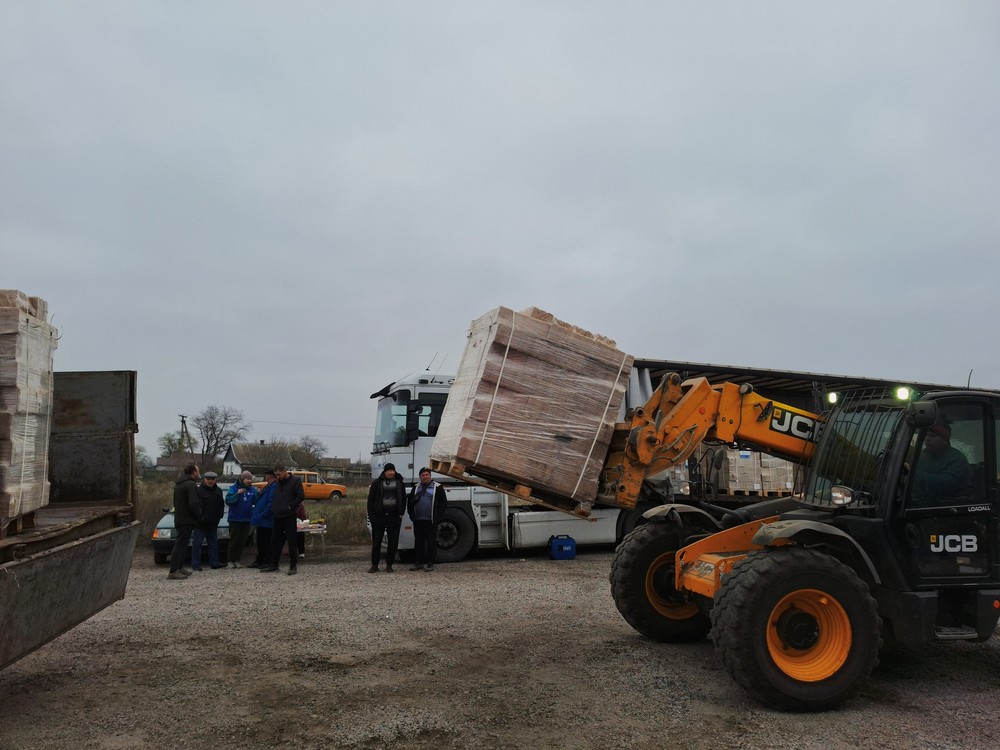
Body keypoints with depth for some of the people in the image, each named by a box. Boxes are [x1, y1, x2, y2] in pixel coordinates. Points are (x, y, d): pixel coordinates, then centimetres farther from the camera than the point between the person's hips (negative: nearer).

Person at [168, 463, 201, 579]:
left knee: (181, 544, 18)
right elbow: (193, 504, -23)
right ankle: (173, 572, -12)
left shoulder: (178, 485, 16)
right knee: (180, 545, -10)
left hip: (179, 519, 10)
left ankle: (180, 567, 24)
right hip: (187, 520, -10)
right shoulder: (191, 484, -16)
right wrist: (199, 517, -10)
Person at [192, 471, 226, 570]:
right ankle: (195, 564, 1)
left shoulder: (218, 491, 11)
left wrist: (220, 515, 7)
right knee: (197, 543, -3)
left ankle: (214, 563, 17)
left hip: (213, 523, 6)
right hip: (200, 523, -6)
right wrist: (199, 517, -17)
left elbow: (222, 505, 19)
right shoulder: (199, 490, -11)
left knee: (214, 543, 10)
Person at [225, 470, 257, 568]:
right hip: (235, 518, -3)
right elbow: (228, 501, -12)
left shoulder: (252, 489, 3)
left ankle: (237, 559, 15)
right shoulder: (234, 488, -6)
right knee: (234, 540, 1)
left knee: (242, 541, 6)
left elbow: (255, 502, 1)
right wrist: (237, 494, -24)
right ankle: (231, 560, 9)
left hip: (246, 519, 3)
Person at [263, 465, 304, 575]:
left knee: (292, 541, -3)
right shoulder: (277, 483, 15)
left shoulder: (295, 481, -6)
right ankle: (273, 564, 19)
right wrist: (273, 510, 10)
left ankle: (293, 565, 2)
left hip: (289, 516, -7)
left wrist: (290, 507, -12)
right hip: (278, 516, 7)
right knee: (275, 540, 10)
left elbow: (301, 497, -12)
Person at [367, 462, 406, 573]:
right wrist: (371, 515, -4)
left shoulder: (399, 483, 9)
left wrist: (401, 513, 3)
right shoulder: (377, 483, 3)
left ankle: (389, 565, 13)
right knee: (376, 541, 2)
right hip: (379, 516, -2)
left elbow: (403, 499, 12)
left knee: (393, 542, 4)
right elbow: (371, 499, 3)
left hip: (394, 517, 2)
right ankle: (374, 565, 10)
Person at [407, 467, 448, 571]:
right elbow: (409, 501, 20)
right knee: (418, 542, 9)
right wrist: (411, 514, 9)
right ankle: (418, 562, 16)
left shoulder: (437, 487, 1)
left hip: (431, 521, -4)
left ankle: (430, 563, 4)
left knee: (431, 542, -2)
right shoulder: (416, 487, 14)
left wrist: (438, 516, -6)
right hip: (418, 520, 4)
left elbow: (443, 502, 0)